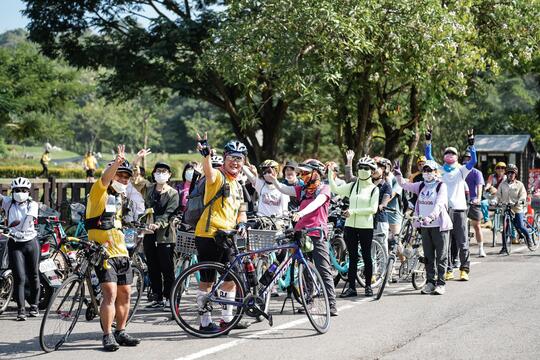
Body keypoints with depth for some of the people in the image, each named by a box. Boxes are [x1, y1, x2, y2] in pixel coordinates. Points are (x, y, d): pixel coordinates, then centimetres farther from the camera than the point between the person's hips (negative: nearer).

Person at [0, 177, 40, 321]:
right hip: (15, 245, -1)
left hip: (31, 243, 1)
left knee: (33, 276, 9)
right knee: (19, 277, -10)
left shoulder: (32, 204, -1)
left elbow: (27, 220, -15)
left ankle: (34, 305, 25)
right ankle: (21, 309, -7)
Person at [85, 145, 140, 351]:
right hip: (103, 251, -8)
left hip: (121, 252, 8)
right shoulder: (100, 191, -6)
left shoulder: (118, 197, 19)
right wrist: (117, 162, -44)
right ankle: (108, 336, -11)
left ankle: (121, 333, 19)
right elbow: (105, 178, -28)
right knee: (110, 293, -15)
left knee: (125, 293, 9)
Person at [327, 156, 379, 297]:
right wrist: (330, 172, -5)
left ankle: (368, 286, 15)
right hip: (350, 225, 3)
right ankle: (351, 287, 9)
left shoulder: (374, 189, -1)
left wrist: (353, 211, -15)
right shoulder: (352, 186, 9)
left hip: (366, 227, -3)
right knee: (352, 258, 6)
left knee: (366, 257, 4)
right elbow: (335, 189, 1)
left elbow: (373, 209, -10)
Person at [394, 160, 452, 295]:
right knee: (428, 256, 10)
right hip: (424, 225, 6)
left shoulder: (441, 186, -6)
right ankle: (430, 281, 16)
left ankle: (441, 283, 1)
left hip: (439, 225, -6)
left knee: (441, 256, -2)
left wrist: (431, 217, -34)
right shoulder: (421, 185, 12)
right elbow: (405, 185, 7)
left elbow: (439, 204, -20)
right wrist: (398, 174, -11)